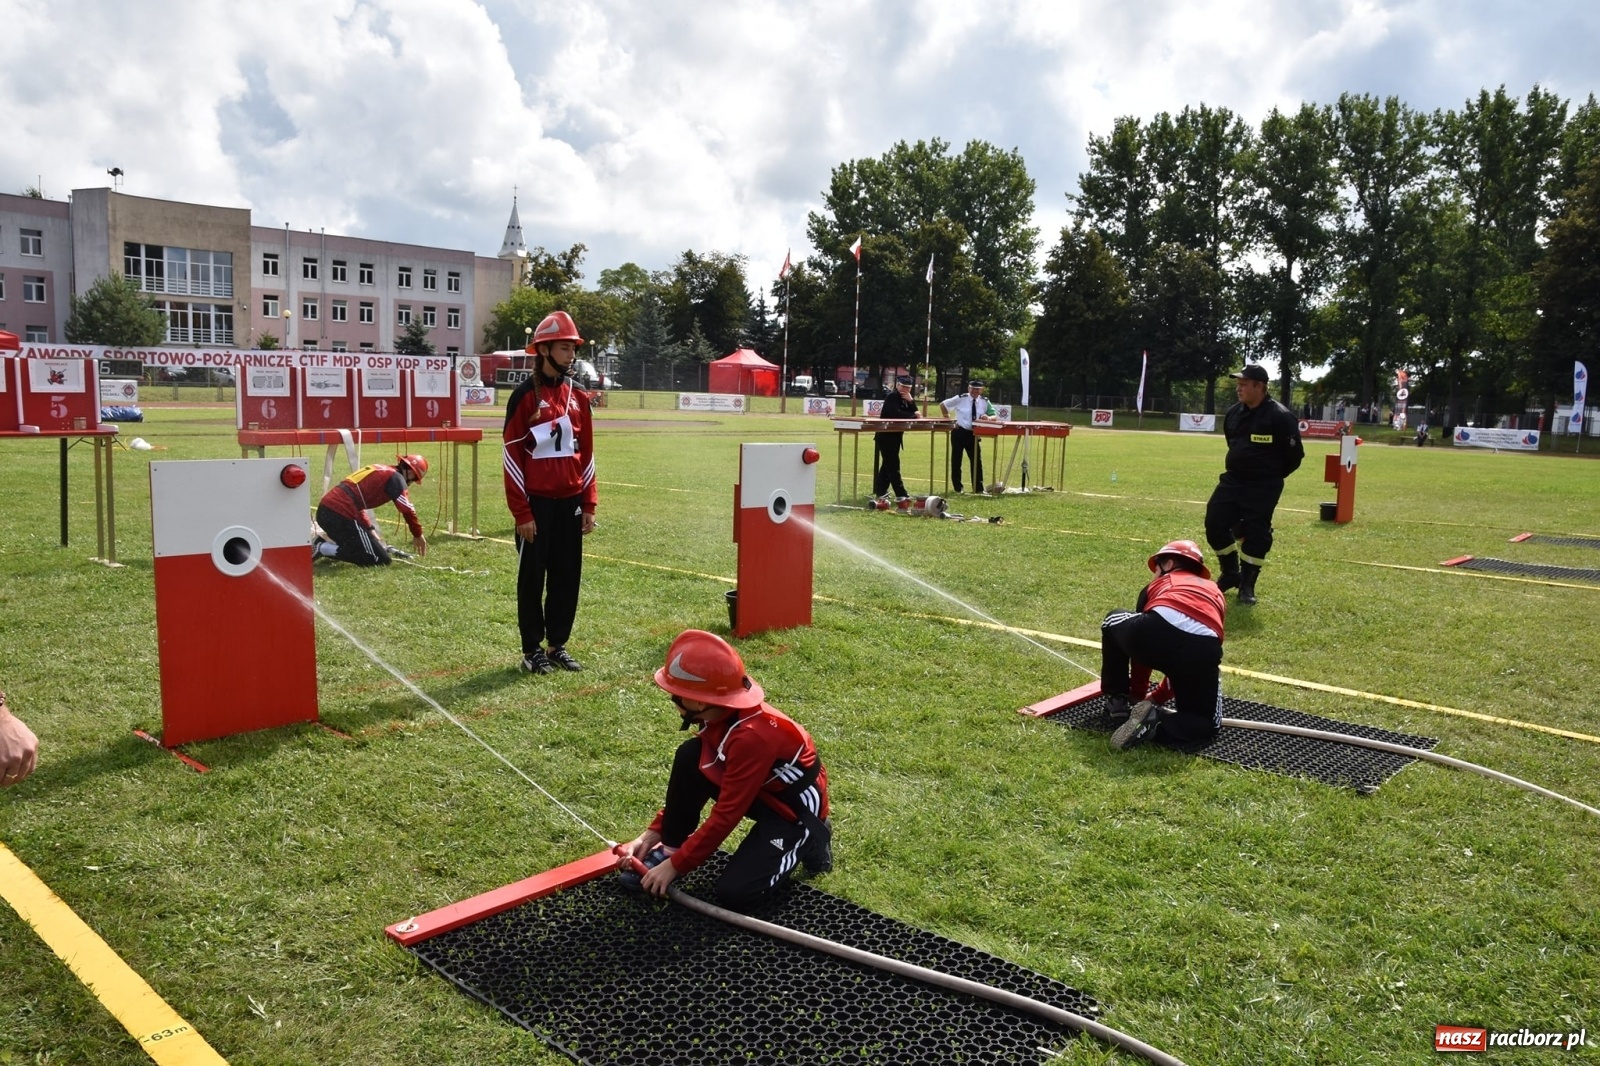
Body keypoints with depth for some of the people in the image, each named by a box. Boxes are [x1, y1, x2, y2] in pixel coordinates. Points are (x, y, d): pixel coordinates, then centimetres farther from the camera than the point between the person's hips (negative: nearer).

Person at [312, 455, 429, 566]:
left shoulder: (378, 470, 23)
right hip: (340, 516, -9)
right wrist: (418, 535, 7)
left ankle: (322, 541, 11)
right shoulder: (395, 478, -2)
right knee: (381, 560, -3)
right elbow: (407, 510, -7)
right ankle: (323, 549, -8)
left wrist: (370, 530, 22)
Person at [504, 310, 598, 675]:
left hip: (570, 502, 5)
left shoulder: (578, 397, 9)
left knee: (567, 576, 10)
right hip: (537, 503, -5)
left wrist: (589, 504, 8)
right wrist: (522, 512, -13)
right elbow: (512, 457, -10)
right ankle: (532, 649, 16)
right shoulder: (525, 396, -8)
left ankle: (558, 644, 23)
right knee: (532, 578, 5)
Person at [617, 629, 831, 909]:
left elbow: (726, 815, -29)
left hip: (795, 806, -8)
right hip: (756, 791, 8)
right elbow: (686, 783, 3)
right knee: (689, 757, -12)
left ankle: (808, 840, 4)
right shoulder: (719, 715, -9)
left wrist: (676, 866, -22)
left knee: (732, 893, -18)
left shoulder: (751, 736, -34)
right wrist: (653, 833, 0)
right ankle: (670, 848, 1)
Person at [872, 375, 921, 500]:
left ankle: (880, 491, 20)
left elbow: (913, 413, 2)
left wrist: (911, 401, -12)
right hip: (886, 436, -10)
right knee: (893, 465, -10)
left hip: (895, 436, 10)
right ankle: (901, 494, -14)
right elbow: (897, 414, -29)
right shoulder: (892, 398, -14)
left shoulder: (905, 399, 12)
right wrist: (914, 416, -21)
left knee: (888, 464, 13)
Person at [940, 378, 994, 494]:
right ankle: (957, 487, 18)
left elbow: (994, 417, 3)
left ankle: (978, 488, 7)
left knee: (977, 460, 1)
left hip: (973, 434, 2)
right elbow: (943, 405, 3)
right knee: (956, 460, 5)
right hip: (959, 432, -2)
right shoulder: (960, 399, -6)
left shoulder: (984, 402, 2)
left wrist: (988, 418, -20)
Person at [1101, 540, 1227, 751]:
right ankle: (1155, 716, -5)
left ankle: (1117, 702, 33)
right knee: (1207, 723, 25)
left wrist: (1138, 692, 52)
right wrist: (1158, 697, 50)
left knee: (1114, 621, 35)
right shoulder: (1215, 594, 40)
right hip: (1204, 650, 1)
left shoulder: (1157, 585, 34)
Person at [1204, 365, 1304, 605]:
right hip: (1232, 480, 6)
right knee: (1215, 523, 3)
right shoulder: (1233, 412, 3)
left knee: (1256, 533, -2)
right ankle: (1231, 574, 23)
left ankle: (1247, 585, 13)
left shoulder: (1279, 416, -16)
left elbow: (1294, 455, -10)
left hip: (1263, 487, -6)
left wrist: (1271, 476, 1)